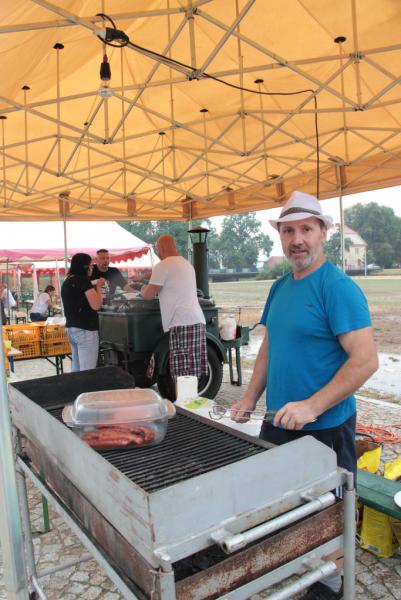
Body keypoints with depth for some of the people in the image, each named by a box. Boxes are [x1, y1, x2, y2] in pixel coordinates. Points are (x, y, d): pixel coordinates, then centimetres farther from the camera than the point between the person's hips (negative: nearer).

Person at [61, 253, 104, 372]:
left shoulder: (67, 282, 14)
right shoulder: (83, 280, -11)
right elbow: (96, 305, -17)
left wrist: (93, 287, 19)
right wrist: (98, 286, -3)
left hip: (71, 329, 9)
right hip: (85, 330, -9)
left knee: (77, 370, 13)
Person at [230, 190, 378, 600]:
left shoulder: (338, 287, -17)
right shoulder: (280, 286, 6)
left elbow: (365, 360, -22)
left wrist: (312, 406, -25)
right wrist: (250, 399, 10)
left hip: (325, 429, -7)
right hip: (277, 423, 7)